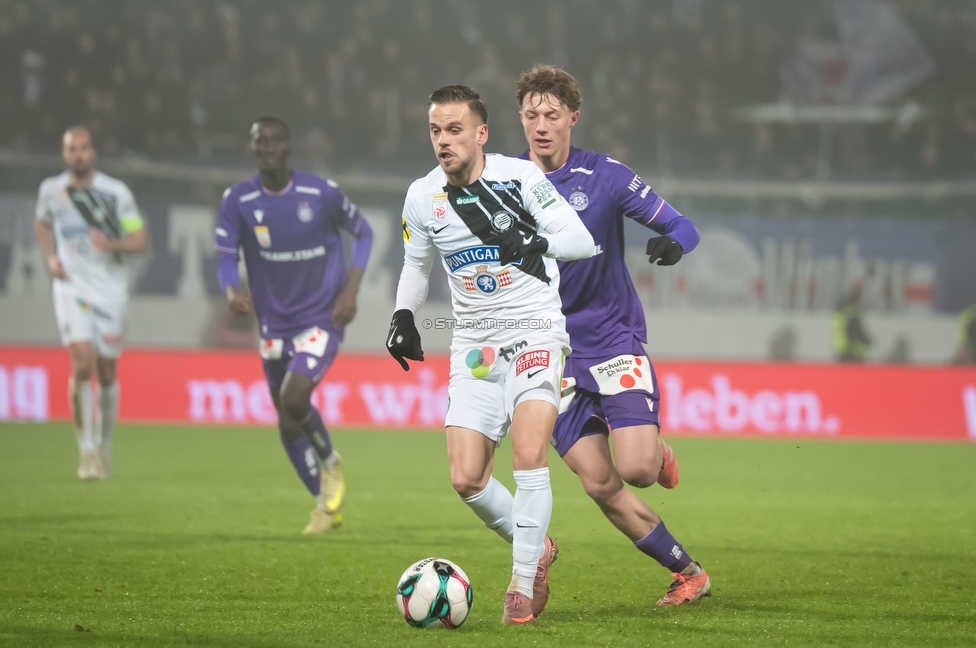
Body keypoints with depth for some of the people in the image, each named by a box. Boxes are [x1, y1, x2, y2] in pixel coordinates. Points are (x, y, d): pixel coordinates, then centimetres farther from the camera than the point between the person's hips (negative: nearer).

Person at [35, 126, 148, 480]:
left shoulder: (116, 193, -7)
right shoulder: (51, 190, 0)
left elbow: (140, 241, -4)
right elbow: (42, 223, 21)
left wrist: (112, 244, -25)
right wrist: (51, 257, 4)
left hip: (110, 289, 0)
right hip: (71, 288, 0)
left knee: (107, 372, 5)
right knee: (83, 364, -18)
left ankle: (104, 446, 26)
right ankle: (86, 450, -8)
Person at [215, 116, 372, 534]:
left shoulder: (321, 193, -11)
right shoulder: (238, 201, -8)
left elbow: (362, 232, 5)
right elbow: (225, 258, -9)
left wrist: (351, 289, -7)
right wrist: (232, 292, -32)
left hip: (322, 320, -4)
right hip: (274, 324, 4)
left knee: (294, 400, -24)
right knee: (288, 425, 9)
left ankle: (331, 463, 7)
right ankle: (325, 505, 31)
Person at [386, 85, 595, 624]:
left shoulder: (520, 176, -9)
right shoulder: (422, 197, 2)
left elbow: (581, 240, -10)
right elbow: (416, 264, 20)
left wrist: (536, 243, -29)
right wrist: (403, 315, 4)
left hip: (534, 330, -4)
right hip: (473, 342, 4)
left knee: (528, 454, -23)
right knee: (466, 480, -4)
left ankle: (523, 582, -11)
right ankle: (535, 549, 22)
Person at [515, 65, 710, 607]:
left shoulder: (604, 175, -5)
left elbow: (681, 226, -3)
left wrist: (672, 241, -26)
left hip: (613, 337, -2)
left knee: (636, 469, -18)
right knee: (600, 485, -4)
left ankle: (656, 449, 19)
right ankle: (688, 573, 11)